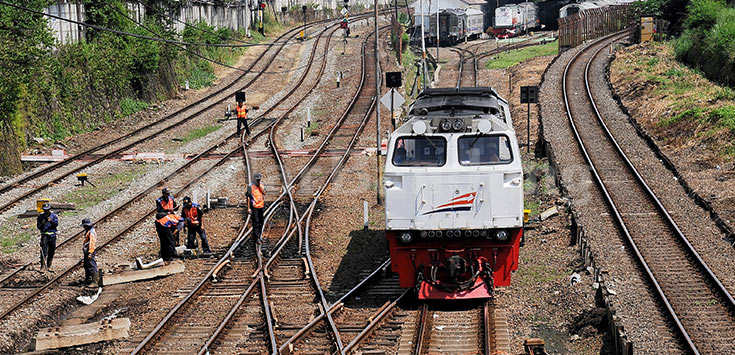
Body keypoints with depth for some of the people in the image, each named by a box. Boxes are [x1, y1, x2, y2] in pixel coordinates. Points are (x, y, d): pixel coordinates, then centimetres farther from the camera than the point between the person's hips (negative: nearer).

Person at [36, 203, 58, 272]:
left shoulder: (54, 216, 4)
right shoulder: (40, 216, 5)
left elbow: (56, 224, -11)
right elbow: (38, 227, 4)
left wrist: (51, 221, -30)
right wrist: (42, 223, -17)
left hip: (52, 236, 1)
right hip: (44, 235, -1)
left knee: (51, 252, 9)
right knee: (44, 252, -13)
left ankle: (48, 266, 24)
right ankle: (43, 267, -15)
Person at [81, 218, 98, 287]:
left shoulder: (91, 233, -18)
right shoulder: (87, 232, 16)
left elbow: (92, 243, -24)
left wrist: (90, 253, -27)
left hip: (90, 251, -11)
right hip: (87, 251, 11)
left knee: (92, 267, -11)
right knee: (86, 266, 20)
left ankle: (94, 282, -12)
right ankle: (87, 281, 32)